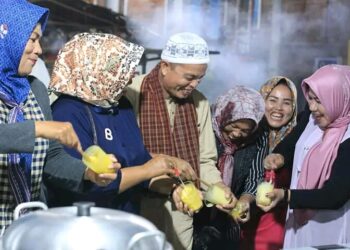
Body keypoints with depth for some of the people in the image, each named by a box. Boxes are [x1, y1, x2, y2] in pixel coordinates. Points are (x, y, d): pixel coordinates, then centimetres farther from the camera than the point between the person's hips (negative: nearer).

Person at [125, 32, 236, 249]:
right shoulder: (132, 94, -13)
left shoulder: (200, 103, 6)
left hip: (181, 206, 5)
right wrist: (167, 186, -19)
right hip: (139, 203, -5)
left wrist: (219, 187, -6)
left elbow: (205, 159, 11)